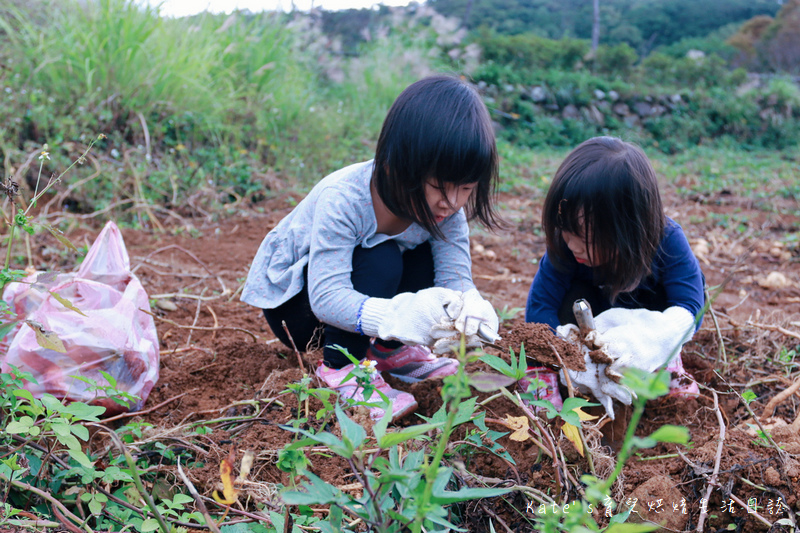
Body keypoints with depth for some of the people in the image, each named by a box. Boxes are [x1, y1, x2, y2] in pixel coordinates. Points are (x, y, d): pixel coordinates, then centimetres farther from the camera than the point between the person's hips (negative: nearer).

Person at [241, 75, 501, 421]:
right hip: (289, 299, -6)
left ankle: (389, 351, 3)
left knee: (425, 258, -17)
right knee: (380, 261, -31)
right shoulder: (342, 200, -35)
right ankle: (341, 366, -14)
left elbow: (455, 278, -24)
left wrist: (470, 308, -48)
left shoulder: (446, 209, -18)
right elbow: (325, 296, -40)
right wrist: (400, 316, -56)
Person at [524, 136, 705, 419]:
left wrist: (650, 339, -56)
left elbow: (690, 308, -36)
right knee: (576, 298, -31)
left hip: (652, 314, 0)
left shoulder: (666, 239, -35)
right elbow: (538, 308, -31)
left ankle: (666, 365, -9)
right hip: (596, 318, 0)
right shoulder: (565, 244, -33)